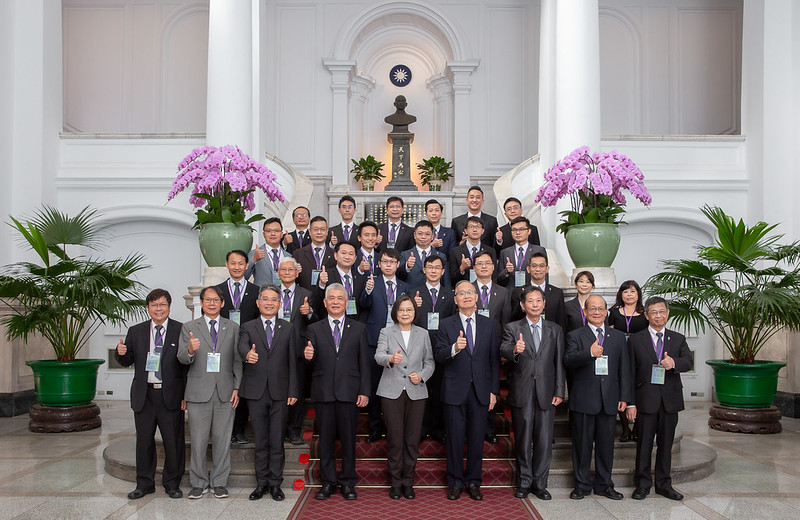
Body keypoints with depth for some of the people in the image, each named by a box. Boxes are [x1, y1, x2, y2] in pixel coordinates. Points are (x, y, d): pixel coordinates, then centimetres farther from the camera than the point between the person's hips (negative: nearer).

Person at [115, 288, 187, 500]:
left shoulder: (181, 331, -2)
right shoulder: (136, 332, 9)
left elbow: (188, 364, -5)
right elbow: (127, 361, 11)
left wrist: (186, 395, -10)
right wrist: (121, 353, -13)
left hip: (171, 395, -3)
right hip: (144, 395, 3)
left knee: (173, 441, 4)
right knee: (144, 440, 11)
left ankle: (172, 484, 20)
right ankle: (144, 484, 25)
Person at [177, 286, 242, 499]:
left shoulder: (233, 328, 9)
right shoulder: (189, 327, 6)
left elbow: (238, 361, 8)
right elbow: (182, 358, -3)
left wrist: (237, 388, 0)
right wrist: (190, 350, -26)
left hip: (225, 392, 1)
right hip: (198, 392, -1)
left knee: (222, 439, 5)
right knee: (198, 440, 4)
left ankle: (219, 482, 17)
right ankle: (199, 483, 17)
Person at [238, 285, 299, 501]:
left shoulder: (288, 328, 9)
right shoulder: (248, 327, 7)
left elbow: (292, 361, 6)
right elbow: (242, 346, -15)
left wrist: (293, 391, 0)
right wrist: (247, 354, -40)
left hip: (280, 392, 0)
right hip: (256, 392, 0)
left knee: (277, 441, 4)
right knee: (260, 440, 8)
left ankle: (275, 483, 14)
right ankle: (261, 483, 19)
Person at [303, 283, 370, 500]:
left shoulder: (358, 328, 9)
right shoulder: (314, 329, 9)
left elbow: (364, 362, 5)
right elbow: (311, 360, 2)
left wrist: (364, 391, -2)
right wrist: (308, 356, -23)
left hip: (349, 392, 0)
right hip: (323, 392, 1)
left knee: (348, 438, 5)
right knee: (326, 438, 7)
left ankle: (348, 482, 17)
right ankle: (328, 482, 19)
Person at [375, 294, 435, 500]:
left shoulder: (423, 334, 11)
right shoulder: (386, 332, 4)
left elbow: (429, 361, 13)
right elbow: (378, 356, -12)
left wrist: (422, 375, -6)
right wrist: (390, 358, -34)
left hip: (416, 392, 2)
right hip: (392, 392, -2)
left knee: (413, 439, 4)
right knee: (395, 438, 1)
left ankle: (408, 481, 18)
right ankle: (396, 482, 15)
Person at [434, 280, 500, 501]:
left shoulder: (489, 325, 8)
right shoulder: (446, 325, 3)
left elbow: (494, 360, 7)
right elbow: (438, 355, -7)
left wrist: (493, 391, 3)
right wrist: (454, 348, -28)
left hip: (481, 391, 1)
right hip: (455, 390, -1)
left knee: (477, 438, 7)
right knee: (455, 438, 5)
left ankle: (473, 482, 22)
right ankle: (455, 483, 19)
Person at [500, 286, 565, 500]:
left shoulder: (555, 330, 11)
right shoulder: (512, 328, 4)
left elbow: (559, 363, 8)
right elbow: (503, 350, -14)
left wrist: (559, 391, 1)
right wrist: (515, 350, -37)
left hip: (546, 392, 1)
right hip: (521, 392, -1)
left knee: (544, 441, 3)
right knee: (523, 440, 7)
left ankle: (540, 483, 16)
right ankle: (524, 482, 19)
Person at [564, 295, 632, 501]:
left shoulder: (618, 337, 13)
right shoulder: (575, 336, 3)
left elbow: (624, 369, 11)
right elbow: (568, 360, -14)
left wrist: (624, 397, 4)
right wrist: (590, 353, -30)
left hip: (609, 399, 3)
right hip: (583, 399, -3)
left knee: (606, 443, 9)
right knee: (582, 443, 4)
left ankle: (604, 484, 23)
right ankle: (582, 484, 16)